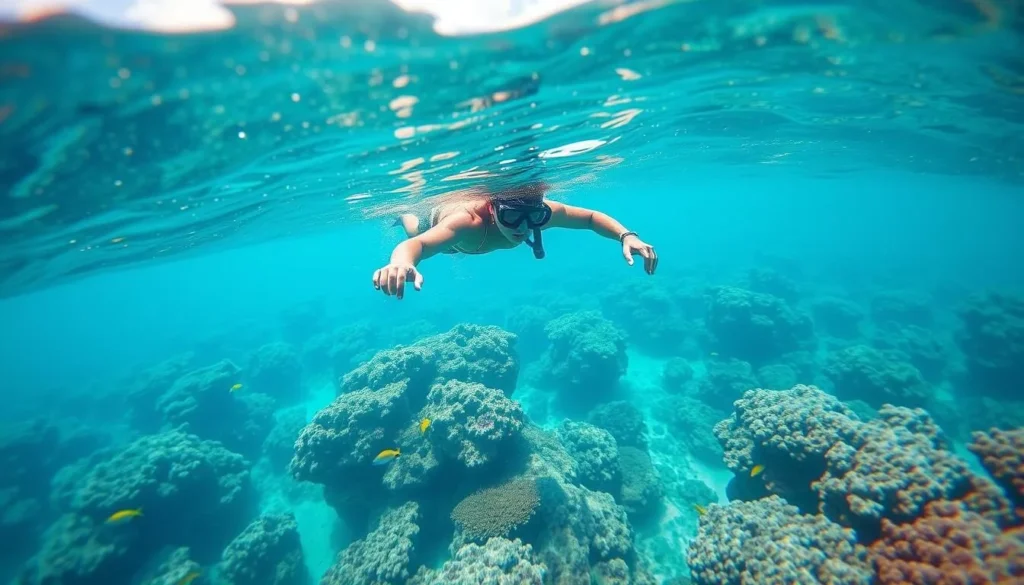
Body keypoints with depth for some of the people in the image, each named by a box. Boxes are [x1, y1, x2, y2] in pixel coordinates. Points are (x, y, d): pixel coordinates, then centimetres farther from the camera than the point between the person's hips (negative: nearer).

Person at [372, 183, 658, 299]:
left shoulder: (540, 211, -42)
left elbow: (591, 217, -29)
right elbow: (417, 243, -67)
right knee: (416, 229, 35)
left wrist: (626, 236, -47)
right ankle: (404, 214, 67)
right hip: (439, 217, -3)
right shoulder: (467, 222, -54)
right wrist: (401, 262, -91)